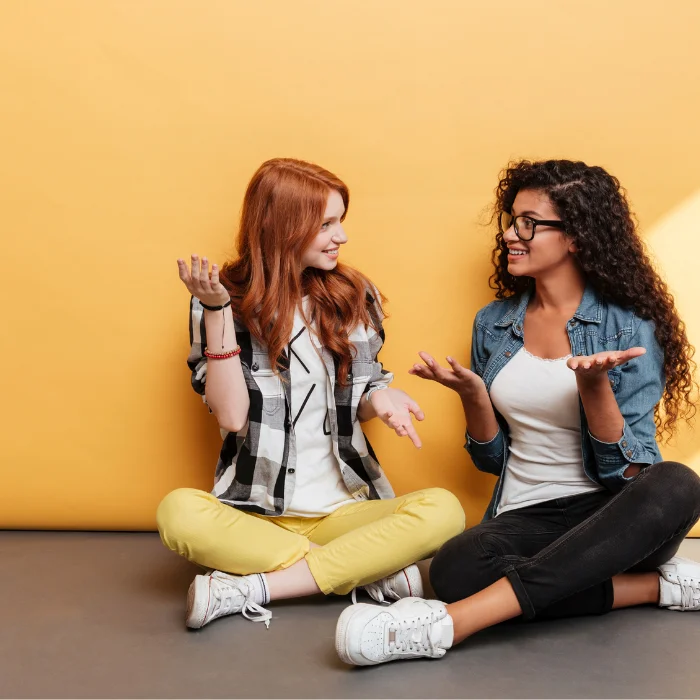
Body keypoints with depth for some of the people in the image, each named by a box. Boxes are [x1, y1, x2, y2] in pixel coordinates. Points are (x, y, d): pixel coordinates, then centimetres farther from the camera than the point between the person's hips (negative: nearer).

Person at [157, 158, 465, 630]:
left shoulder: (355, 295, 6)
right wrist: (216, 310, -15)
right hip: (256, 511, -2)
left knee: (443, 511, -26)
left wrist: (379, 399, -10)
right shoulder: (226, 300, 0)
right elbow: (231, 415, -10)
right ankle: (371, 571, -22)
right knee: (179, 513, -33)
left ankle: (251, 588, -22)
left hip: (345, 506, 2)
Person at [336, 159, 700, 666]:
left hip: (610, 515, -1)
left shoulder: (630, 328, -3)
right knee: (455, 570, -32)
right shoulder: (494, 324, 8)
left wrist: (594, 384, -23)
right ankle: (654, 584, -13)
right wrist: (472, 395, -9)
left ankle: (450, 623, -40)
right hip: (525, 518, 2)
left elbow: (629, 471, -7)